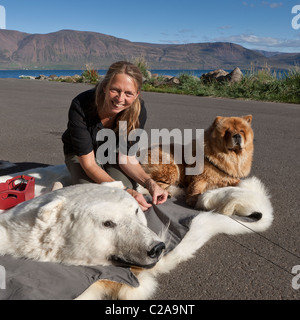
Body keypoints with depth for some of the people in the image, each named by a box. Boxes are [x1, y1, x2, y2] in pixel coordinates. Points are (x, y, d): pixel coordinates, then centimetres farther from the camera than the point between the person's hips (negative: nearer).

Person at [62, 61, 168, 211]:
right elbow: (88, 163, -32)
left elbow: (127, 158, -18)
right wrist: (124, 191, -43)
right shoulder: (81, 106, -34)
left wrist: (149, 183, -36)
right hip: (81, 154, -1)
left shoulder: (138, 111, -26)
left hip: (114, 152, 1)